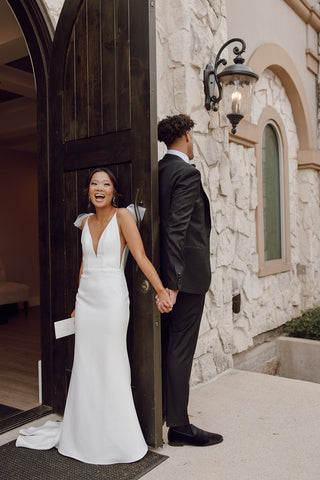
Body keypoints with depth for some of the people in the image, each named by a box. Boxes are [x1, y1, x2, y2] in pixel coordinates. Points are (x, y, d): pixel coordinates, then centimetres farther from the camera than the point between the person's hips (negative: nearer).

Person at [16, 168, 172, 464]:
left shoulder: (122, 216, -7)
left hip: (112, 299, -5)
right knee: (85, 367, 12)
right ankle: (84, 433, 29)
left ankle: (117, 440, 18)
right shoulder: (85, 222, 11)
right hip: (86, 299, 5)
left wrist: (161, 291, -25)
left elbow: (141, 258, -14)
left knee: (112, 367, 2)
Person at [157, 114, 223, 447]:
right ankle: (179, 426, 12)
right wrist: (173, 282, -24)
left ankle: (160, 412, 32)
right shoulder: (187, 173, -14)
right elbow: (176, 230, -23)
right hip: (188, 272, -9)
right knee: (181, 348, -1)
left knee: (166, 344, 17)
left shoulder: (159, 170, 12)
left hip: (171, 271, 9)